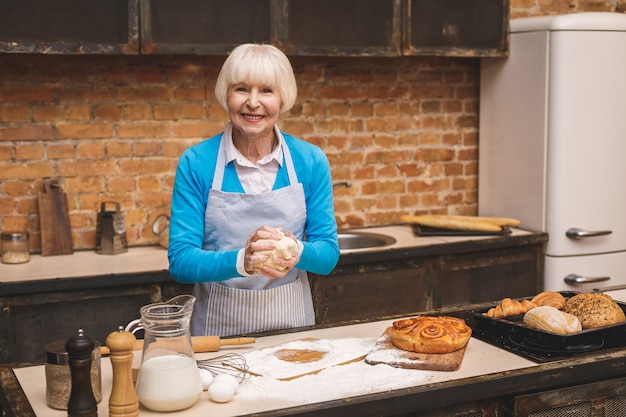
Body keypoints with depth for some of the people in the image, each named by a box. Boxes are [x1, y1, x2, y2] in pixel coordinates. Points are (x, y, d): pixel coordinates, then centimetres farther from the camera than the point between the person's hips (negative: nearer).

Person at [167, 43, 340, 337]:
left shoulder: (311, 161, -1)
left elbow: (329, 255, 1)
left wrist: (297, 252, -21)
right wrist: (241, 261, -27)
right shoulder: (196, 163, -6)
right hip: (219, 329, -1)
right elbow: (180, 261, -10)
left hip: (292, 325, 1)